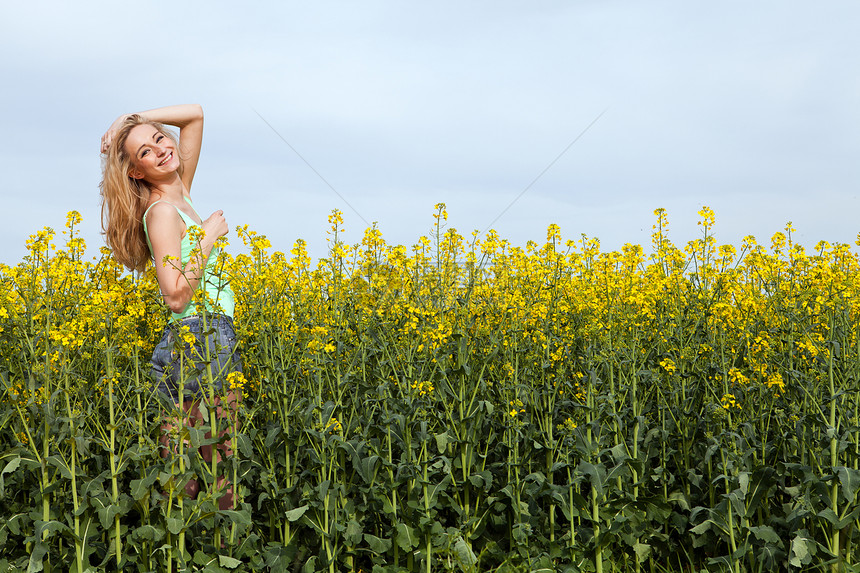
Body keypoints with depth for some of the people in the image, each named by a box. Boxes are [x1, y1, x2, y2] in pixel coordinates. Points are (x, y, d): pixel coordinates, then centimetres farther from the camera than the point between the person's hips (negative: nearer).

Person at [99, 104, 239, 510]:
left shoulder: (180, 194, 12)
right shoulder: (162, 212, -12)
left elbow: (195, 114, 19)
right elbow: (176, 296, -22)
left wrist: (130, 122, 8)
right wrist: (207, 237, -15)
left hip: (206, 342, 8)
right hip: (201, 343, -8)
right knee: (221, 476, -6)